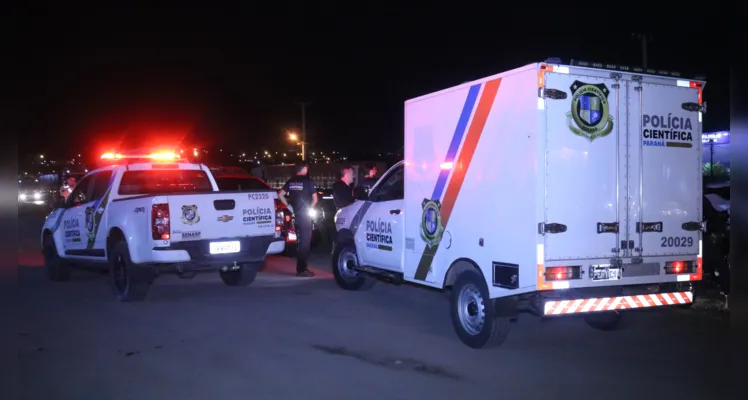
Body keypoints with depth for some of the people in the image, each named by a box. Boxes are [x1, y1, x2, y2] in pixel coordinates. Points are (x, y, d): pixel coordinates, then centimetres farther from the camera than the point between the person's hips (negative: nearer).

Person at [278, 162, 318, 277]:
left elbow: (280, 195, 7)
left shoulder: (291, 181, 7)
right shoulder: (308, 181, -8)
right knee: (305, 241, -2)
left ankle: (301, 267, 20)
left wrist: (289, 206, 10)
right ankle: (301, 269, -3)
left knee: (300, 241, 15)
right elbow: (315, 199, -6)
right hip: (305, 214, -6)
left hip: (295, 214, 6)